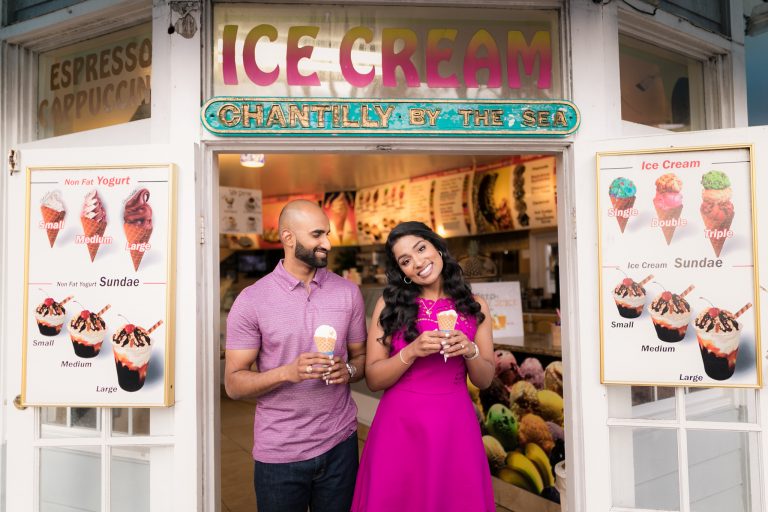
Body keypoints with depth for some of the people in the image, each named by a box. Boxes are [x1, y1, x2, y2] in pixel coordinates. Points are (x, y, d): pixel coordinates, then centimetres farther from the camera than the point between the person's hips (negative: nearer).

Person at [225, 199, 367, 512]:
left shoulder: (348, 292, 1)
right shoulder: (251, 300, -9)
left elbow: (361, 356, 9)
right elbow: (234, 384, -8)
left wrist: (348, 371, -14)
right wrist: (288, 372, -24)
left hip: (339, 444, 3)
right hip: (279, 453, -2)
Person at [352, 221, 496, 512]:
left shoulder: (474, 306, 2)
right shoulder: (389, 305, -3)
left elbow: (485, 380, 6)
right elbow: (373, 380, -4)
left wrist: (470, 351, -13)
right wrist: (411, 352, -19)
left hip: (455, 425, 1)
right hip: (400, 424, -1)